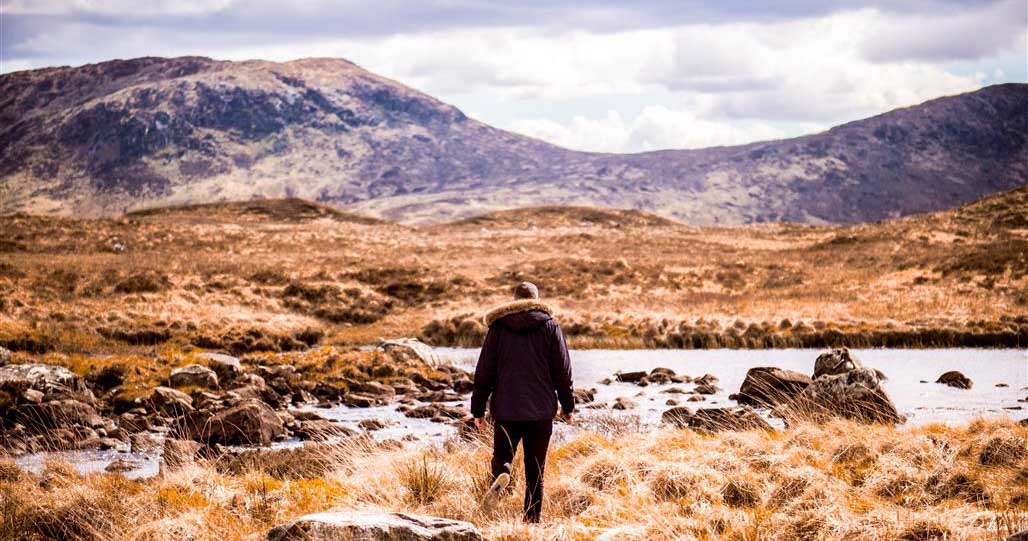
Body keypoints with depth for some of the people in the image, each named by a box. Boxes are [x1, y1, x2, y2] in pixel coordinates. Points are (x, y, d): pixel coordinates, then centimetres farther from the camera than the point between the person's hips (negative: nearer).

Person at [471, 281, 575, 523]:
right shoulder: (550, 327, 3)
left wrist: (478, 409, 10)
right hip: (541, 411, 0)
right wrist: (568, 405, 13)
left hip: (506, 409, 0)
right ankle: (532, 520, 5)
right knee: (535, 471, 7)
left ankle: (501, 473, -20)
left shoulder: (498, 327, 4)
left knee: (502, 455, 14)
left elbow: (484, 372, 4)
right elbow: (563, 370, 3)